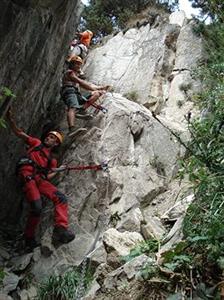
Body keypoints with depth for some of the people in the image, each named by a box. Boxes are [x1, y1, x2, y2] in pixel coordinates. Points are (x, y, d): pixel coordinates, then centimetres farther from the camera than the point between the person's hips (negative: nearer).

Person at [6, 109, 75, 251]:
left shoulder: (52, 160, 30)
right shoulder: (36, 143, 25)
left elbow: (48, 176, 18)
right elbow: (19, 133, 19)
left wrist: (53, 173, -3)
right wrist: (10, 119, 6)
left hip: (40, 178, 4)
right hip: (27, 173, -4)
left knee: (61, 198, -20)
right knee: (37, 206, -23)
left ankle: (61, 230, -34)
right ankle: (29, 238, -7)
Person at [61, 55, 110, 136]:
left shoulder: (76, 76, 40)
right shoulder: (69, 72, 12)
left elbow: (86, 86, 36)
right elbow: (81, 82, -1)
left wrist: (101, 87, 24)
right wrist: (96, 89, -5)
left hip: (77, 95, 9)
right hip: (69, 91, -9)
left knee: (96, 93, -1)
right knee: (72, 108, -36)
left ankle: (81, 109, -26)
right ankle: (71, 130, -62)